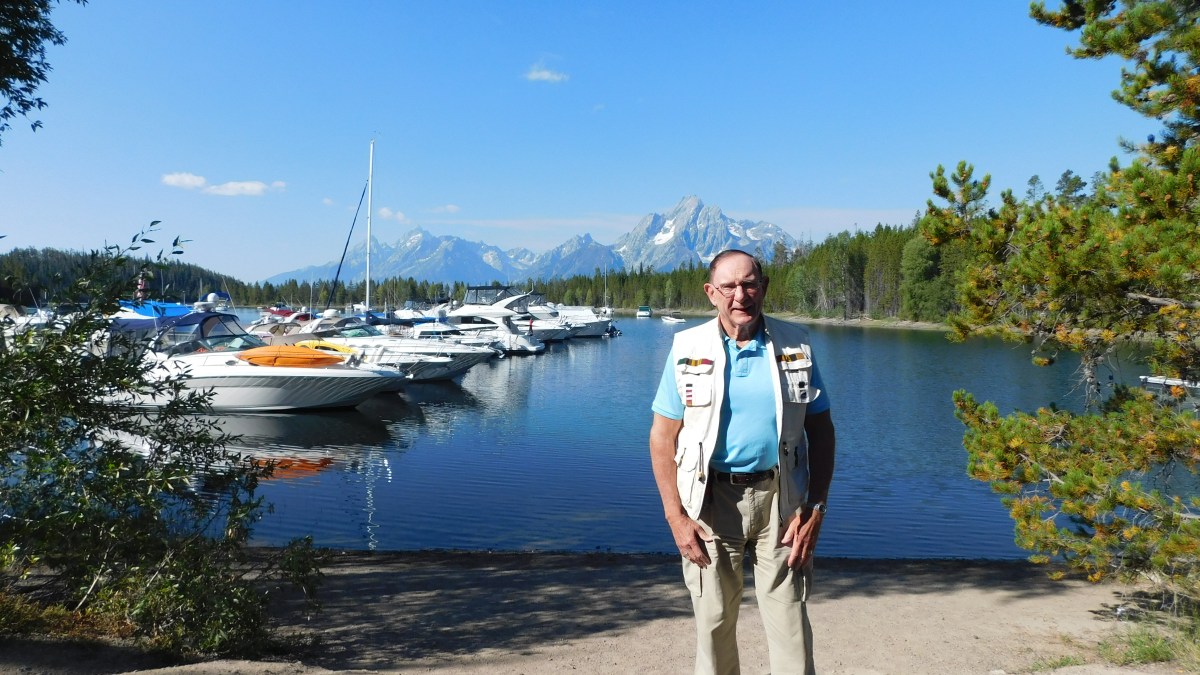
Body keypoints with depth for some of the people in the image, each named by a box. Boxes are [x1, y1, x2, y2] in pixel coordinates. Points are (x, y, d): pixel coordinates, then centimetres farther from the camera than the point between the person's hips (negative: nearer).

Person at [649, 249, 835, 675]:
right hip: (711, 500, 0)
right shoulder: (688, 350, -2)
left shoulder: (796, 346, 1)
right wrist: (675, 516, -6)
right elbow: (662, 438, 0)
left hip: (780, 499, 1)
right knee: (713, 620, 11)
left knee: (789, 619, 4)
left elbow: (821, 432, 5)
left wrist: (816, 509, -3)